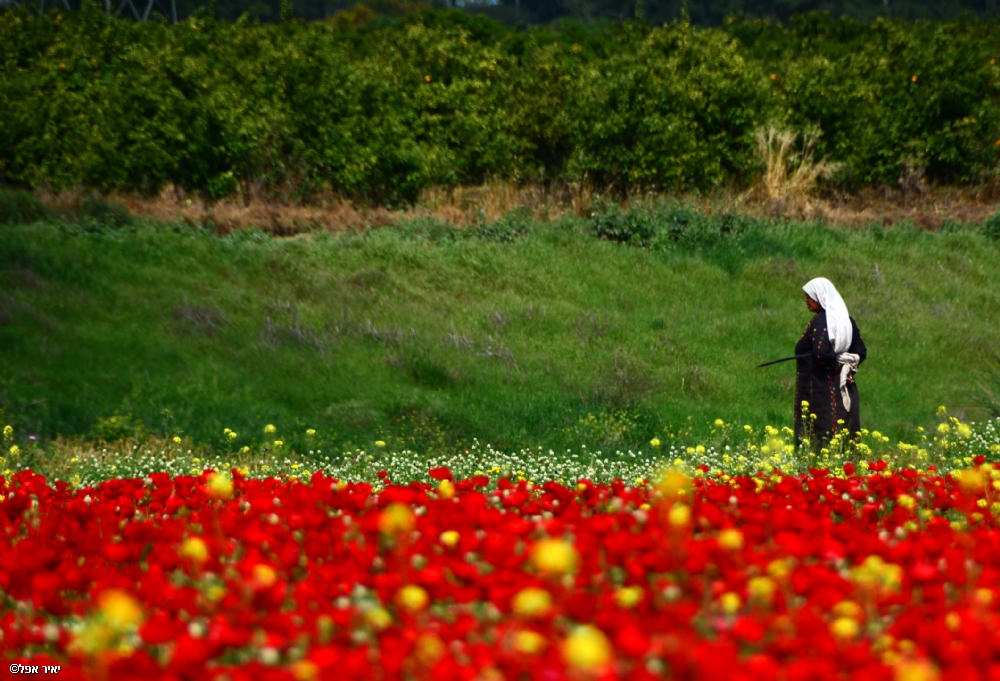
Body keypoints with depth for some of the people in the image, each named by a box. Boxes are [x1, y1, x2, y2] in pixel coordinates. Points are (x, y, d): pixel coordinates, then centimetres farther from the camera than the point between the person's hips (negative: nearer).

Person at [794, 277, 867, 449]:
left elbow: (822, 353, -24)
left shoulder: (819, 322, -13)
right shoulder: (847, 319, 10)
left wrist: (837, 364, -7)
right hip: (845, 392, 8)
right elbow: (861, 352, 9)